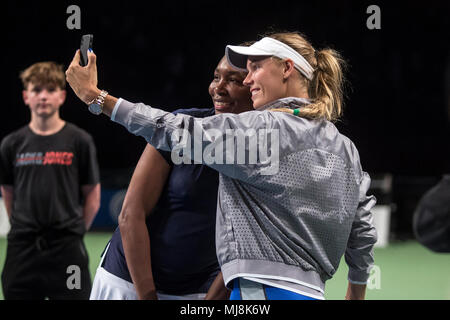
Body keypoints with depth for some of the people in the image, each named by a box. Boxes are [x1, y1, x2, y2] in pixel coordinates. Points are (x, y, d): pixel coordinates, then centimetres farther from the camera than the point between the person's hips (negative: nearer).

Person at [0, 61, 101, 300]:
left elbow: (92, 197, 5)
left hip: (67, 251, -2)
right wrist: (24, 229, 8)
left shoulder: (79, 141, 1)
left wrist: (74, 230, 3)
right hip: (22, 250, 2)